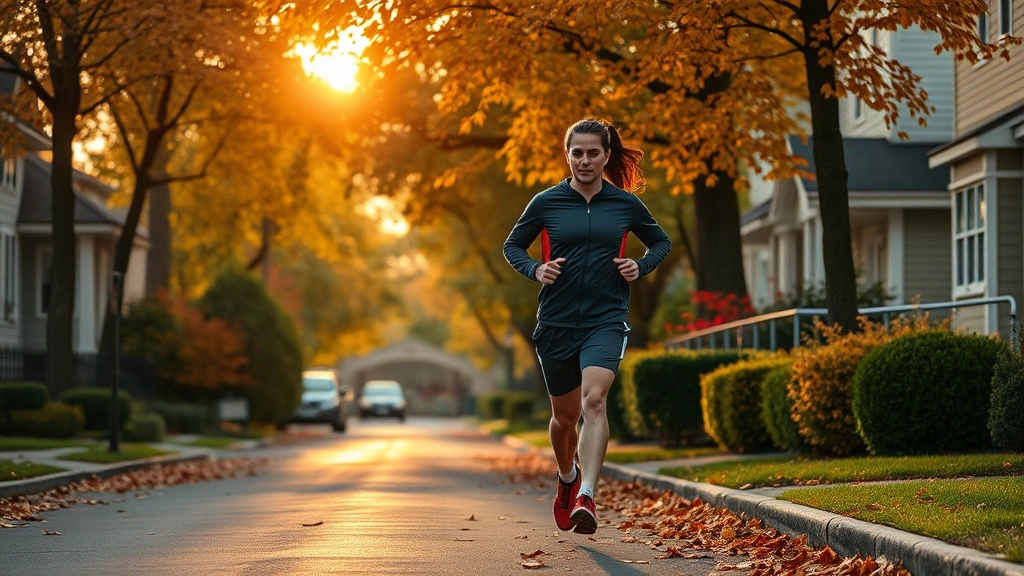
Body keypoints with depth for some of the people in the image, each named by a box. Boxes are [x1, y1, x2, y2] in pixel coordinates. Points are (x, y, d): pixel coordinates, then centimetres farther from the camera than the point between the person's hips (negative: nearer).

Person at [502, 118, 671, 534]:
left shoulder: (626, 204, 3)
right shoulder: (546, 203, 1)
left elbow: (661, 242, 19)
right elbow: (512, 246, 12)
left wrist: (641, 267, 0)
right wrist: (535, 270, -7)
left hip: (606, 320, -1)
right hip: (555, 323, 1)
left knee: (594, 399, -24)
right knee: (565, 414, 13)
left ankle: (586, 498, -31)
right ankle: (567, 477, 44)